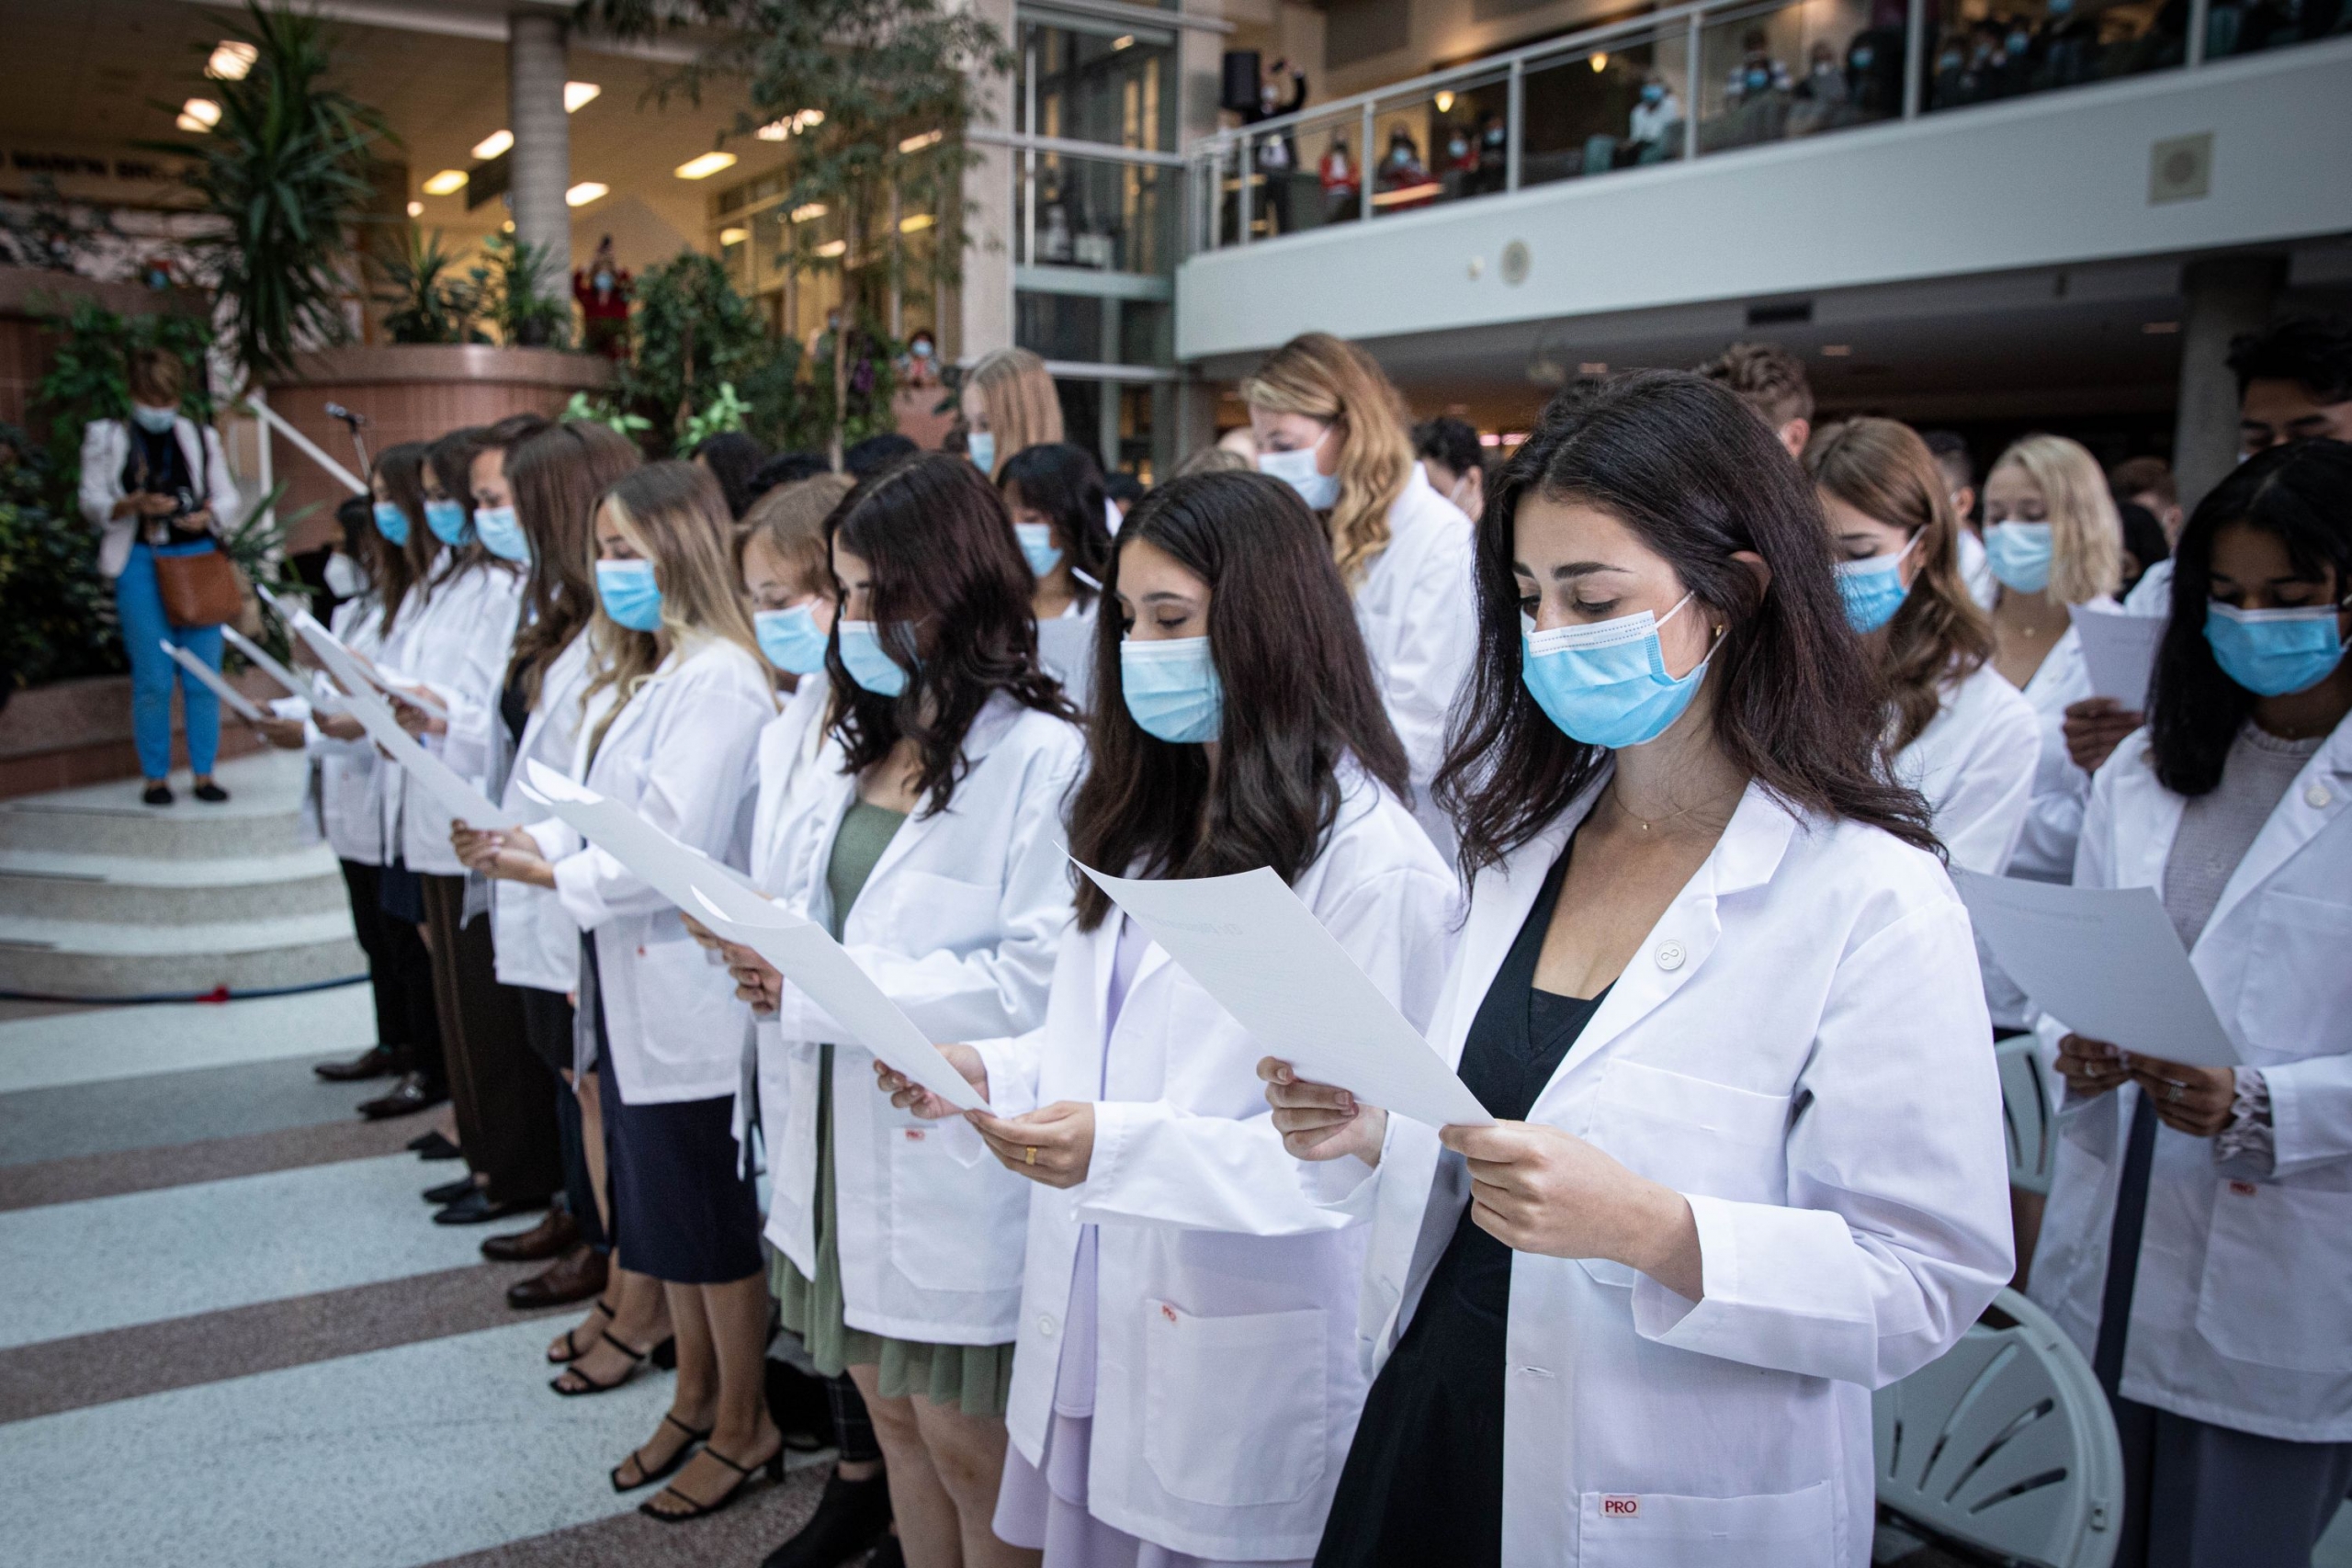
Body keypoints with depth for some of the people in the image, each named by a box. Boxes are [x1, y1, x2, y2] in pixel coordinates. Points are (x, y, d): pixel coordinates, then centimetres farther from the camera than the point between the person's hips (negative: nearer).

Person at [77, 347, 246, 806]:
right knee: (152, 678, -3)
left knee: (203, 676, 0)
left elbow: (231, 500, 13)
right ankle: (155, 776, 7)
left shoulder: (201, 437, 12)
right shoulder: (105, 438, 8)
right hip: (140, 562, -1)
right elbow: (92, 503, 4)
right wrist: (135, 504, -15)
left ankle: (203, 773, 9)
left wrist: (210, 515, -10)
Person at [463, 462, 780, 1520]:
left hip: (685, 993, -9)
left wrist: (555, 875, -14)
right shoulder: (638, 671, 12)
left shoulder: (718, 678, -18)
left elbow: (677, 851, -22)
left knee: (709, 1219, 5)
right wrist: (532, 840, -3)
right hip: (630, 985, 9)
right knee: (662, 1205, 19)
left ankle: (743, 1428, 23)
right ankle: (694, 1399, 36)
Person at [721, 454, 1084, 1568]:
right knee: (894, 1417, 22)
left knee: (969, 1447, 10)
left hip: (953, 1160, -7)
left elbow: (1037, 979, -25)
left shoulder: (1041, 757, -17)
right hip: (844, 1143, 7)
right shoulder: (858, 742, 10)